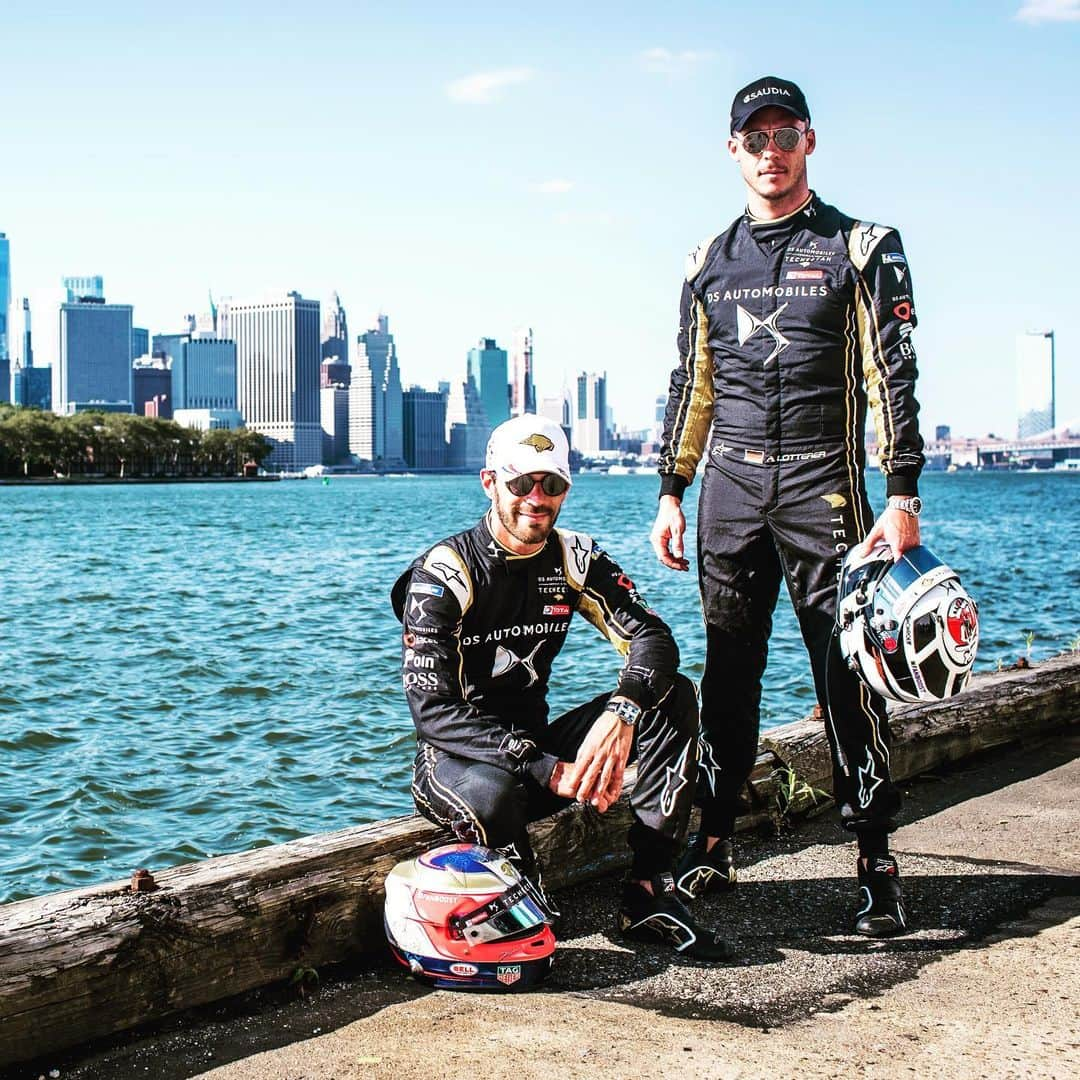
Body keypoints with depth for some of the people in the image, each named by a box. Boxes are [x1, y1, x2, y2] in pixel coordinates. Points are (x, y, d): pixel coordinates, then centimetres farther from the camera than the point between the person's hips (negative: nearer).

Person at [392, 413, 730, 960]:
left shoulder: (574, 558, 1)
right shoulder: (443, 573, -16)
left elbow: (652, 639, -11)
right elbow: (434, 711, -23)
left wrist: (620, 716, -34)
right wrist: (548, 771, -31)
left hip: (536, 747, 6)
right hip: (456, 759, -5)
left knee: (672, 695, -12)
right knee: (491, 792, -41)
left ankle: (648, 894, -14)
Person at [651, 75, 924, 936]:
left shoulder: (862, 249, 3)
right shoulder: (710, 264, 15)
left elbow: (893, 376, -2)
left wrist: (902, 496, -10)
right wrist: (671, 492, 13)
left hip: (823, 486, -4)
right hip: (731, 488, 4)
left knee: (847, 674, -5)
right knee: (728, 675, 7)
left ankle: (877, 863, 2)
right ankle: (715, 845, 16)